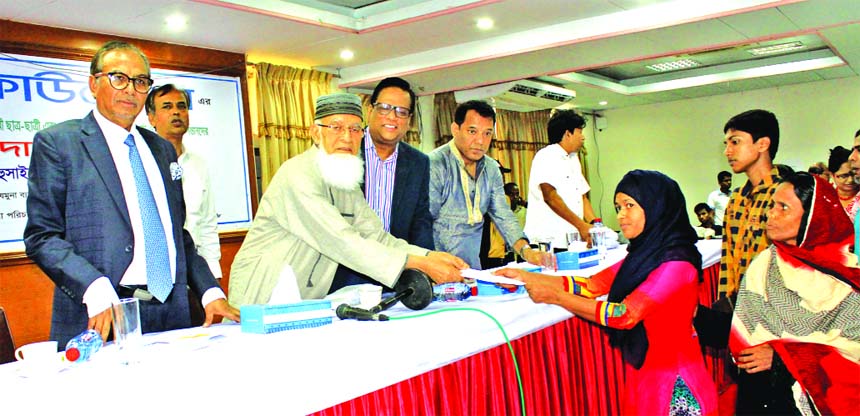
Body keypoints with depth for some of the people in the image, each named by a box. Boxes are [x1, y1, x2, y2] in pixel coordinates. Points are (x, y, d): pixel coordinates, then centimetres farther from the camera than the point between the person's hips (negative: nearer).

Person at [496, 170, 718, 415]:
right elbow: (591, 286, 1)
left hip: (672, 383, -7)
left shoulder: (676, 263, -21)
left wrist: (554, 296, -21)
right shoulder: (643, 255, 4)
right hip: (644, 372, 7)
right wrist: (526, 277, -5)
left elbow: (624, 314, -25)